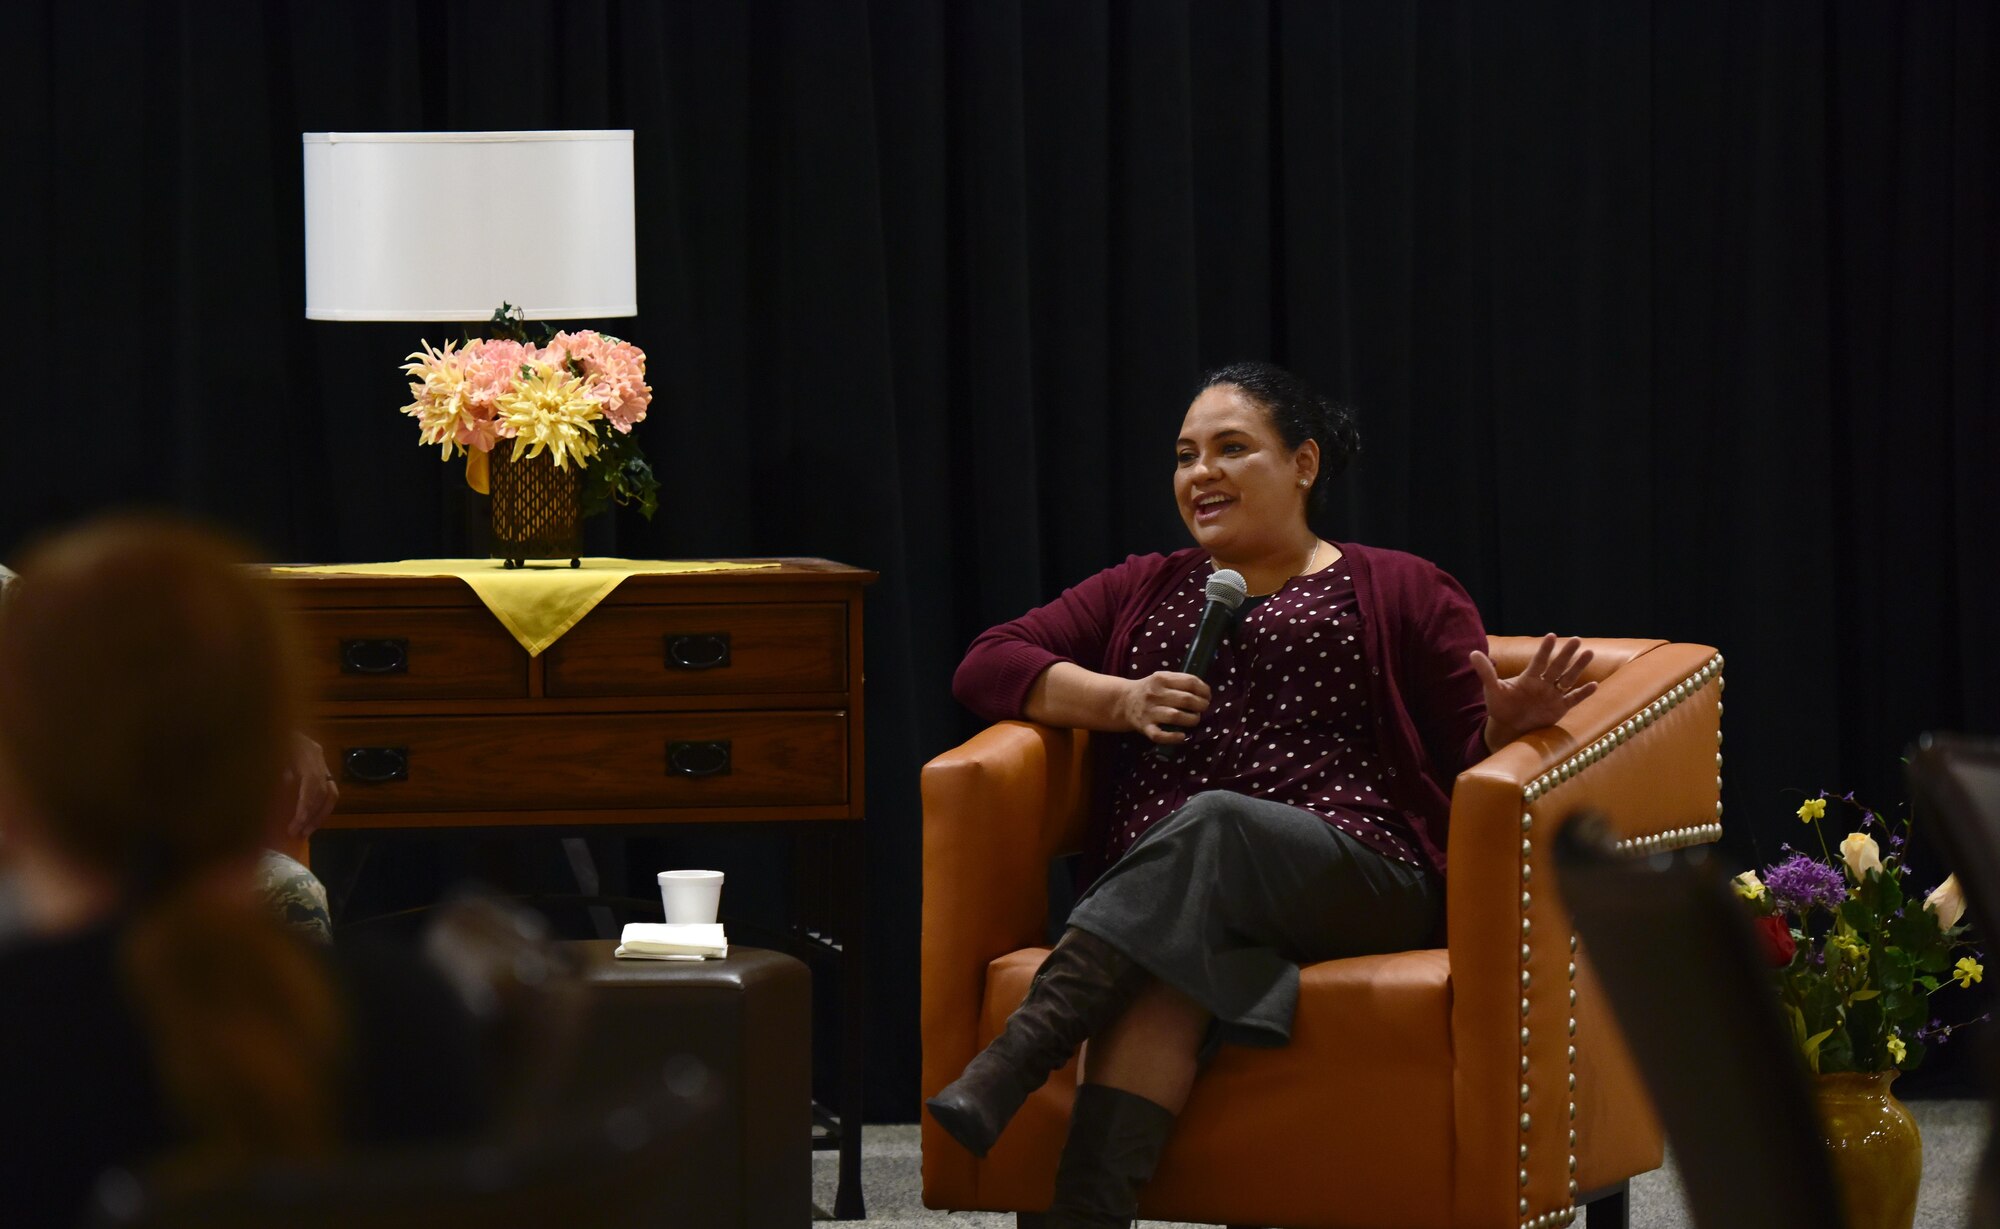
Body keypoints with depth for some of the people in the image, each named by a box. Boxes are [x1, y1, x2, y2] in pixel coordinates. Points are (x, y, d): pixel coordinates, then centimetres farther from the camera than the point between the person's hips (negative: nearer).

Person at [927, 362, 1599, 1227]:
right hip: (1150, 889, 2)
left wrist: (1510, 720, -13)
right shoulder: (1143, 591, 29)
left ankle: (1013, 1062, -46)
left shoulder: (1399, 592, 21)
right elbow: (987, 666, 18)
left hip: (1353, 876, -2)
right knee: (1163, 978, -36)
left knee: (1212, 824, -37)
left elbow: (1471, 754, 12)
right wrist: (1120, 701, 1)